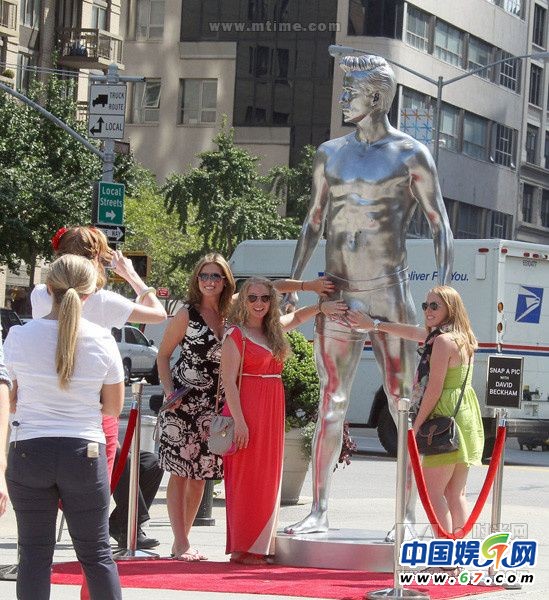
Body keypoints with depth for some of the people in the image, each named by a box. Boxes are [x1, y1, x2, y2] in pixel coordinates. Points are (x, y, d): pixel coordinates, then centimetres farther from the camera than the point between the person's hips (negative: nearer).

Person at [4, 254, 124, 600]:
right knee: (97, 553, 8)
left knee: (34, 554, 6)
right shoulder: (102, 341, -7)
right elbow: (114, 407, 3)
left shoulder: (18, 337, -6)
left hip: (28, 452, 0)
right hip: (84, 451, 0)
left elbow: (11, 399, 4)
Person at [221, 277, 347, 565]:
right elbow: (229, 381, -13)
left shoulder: (274, 329, 13)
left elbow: (295, 317, 32)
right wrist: (239, 421, -19)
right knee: (246, 479, -6)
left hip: (273, 412, 8)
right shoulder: (235, 336, -7)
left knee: (268, 479, 7)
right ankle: (242, 549, -4)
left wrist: (321, 308, 14)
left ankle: (260, 546, 11)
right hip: (247, 411, -8)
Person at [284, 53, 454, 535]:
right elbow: (314, 223, 19)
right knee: (331, 404, 5)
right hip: (338, 296, 5)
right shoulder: (330, 154, 13)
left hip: (389, 295, -5)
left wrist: (444, 292, -12)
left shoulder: (410, 156, -2)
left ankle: (410, 514, 1)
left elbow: (440, 225, -3)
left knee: (404, 405, -3)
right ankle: (319, 510, 9)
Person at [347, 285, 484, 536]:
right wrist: (373, 325, 32)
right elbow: (412, 332, 27)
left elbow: (434, 388, -16)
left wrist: (417, 425, -9)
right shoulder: (460, 337, 16)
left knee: (433, 490, -7)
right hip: (467, 415, 9)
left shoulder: (443, 341, -14)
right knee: (455, 494, 12)